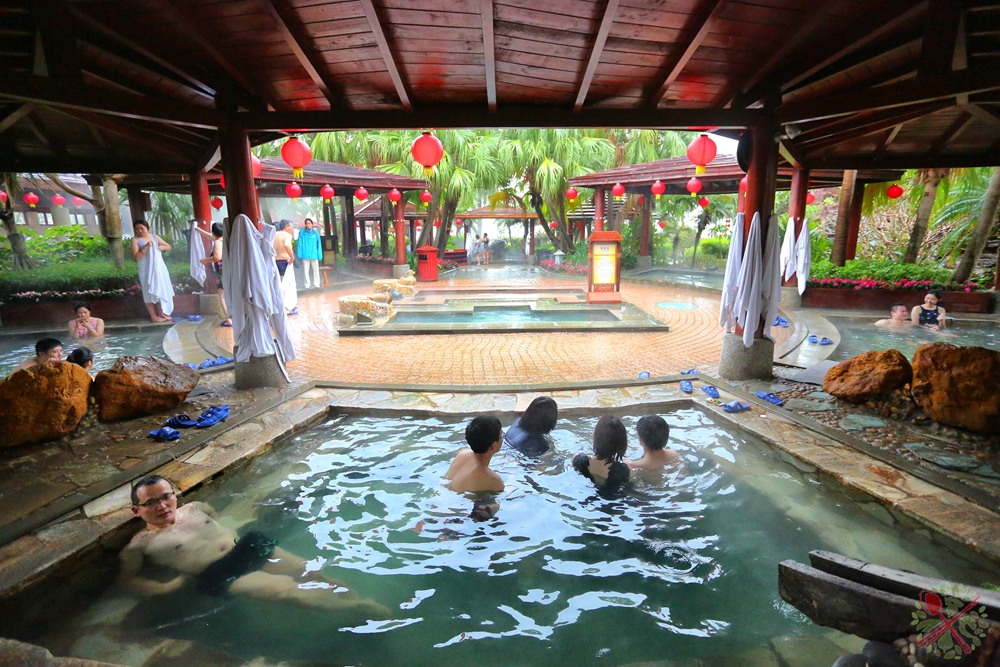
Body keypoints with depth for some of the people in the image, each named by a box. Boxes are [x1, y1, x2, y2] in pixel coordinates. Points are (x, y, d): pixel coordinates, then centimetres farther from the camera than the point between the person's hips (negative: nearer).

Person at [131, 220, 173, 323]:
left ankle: (161, 313, 19)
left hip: (159, 266, 5)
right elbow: (136, 257, -14)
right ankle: (153, 316, 5)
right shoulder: (135, 240, -5)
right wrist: (146, 247, -23)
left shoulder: (154, 236, 8)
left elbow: (168, 246, 12)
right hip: (147, 269, -5)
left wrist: (160, 247, -8)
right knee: (150, 292, -1)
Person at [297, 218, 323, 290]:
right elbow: (300, 244, -1)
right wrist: (300, 254, -7)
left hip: (314, 254, 1)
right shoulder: (302, 232, -1)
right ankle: (307, 284, 16)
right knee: (306, 270, 5)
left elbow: (319, 244, 4)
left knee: (316, 269, 5)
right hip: (305, 255, -1)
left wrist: (320, 255, -1)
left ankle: (316, 283, 18)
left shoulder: (316, 232, 2)